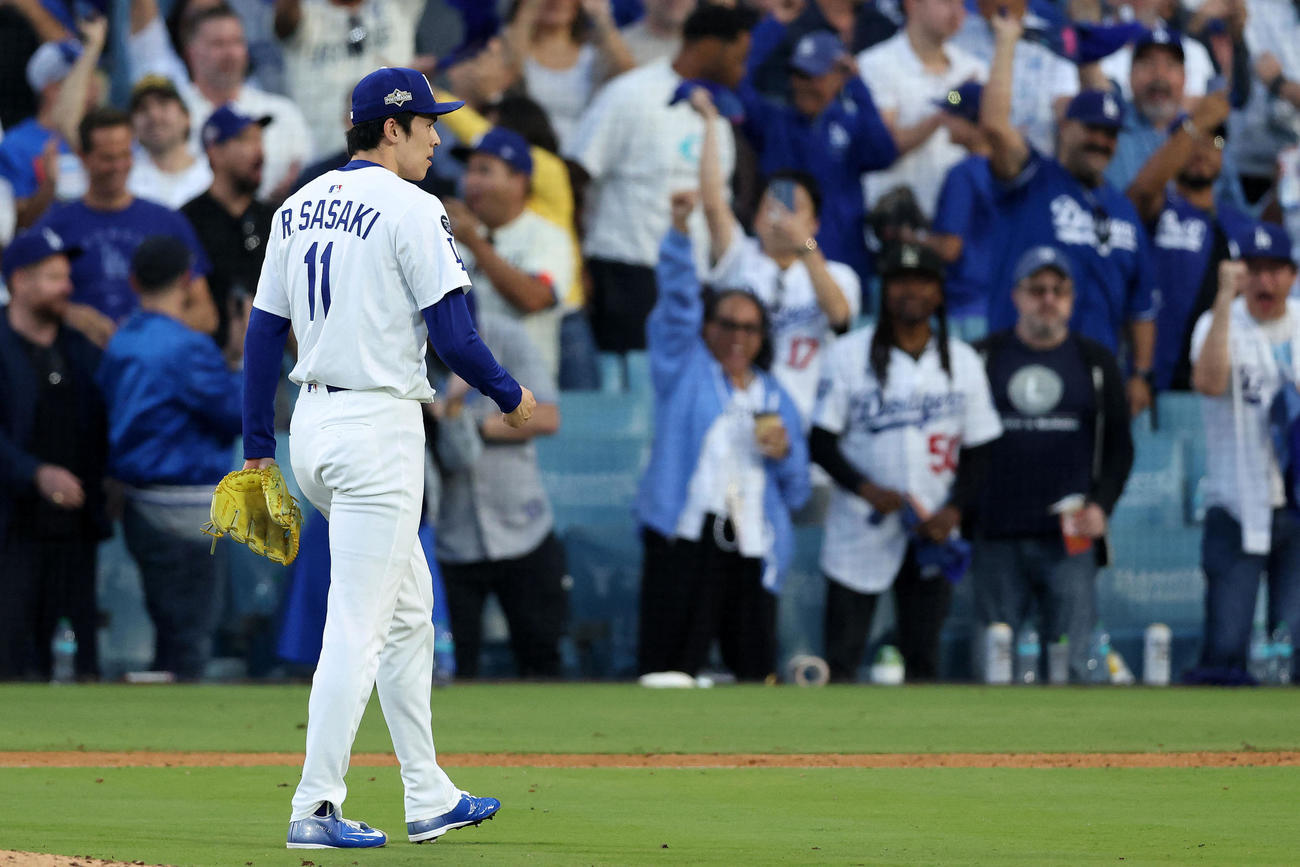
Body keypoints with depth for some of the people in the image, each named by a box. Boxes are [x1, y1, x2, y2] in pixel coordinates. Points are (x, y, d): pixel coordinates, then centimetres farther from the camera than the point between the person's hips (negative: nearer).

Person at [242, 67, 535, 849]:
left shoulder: (298, 208, 11)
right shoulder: (410, 209, -11)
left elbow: (264, 331, 12)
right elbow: (452, 334, -15)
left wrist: (258, 446, 16)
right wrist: (510, 396, 1)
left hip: (312, 428, 8)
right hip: (379, 429, -8)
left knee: (408, 608, 17)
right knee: (357, 623, -6)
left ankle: (429, 798, 20)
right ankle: (317, 809, -7)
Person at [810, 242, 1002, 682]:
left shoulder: (963, 362, 9)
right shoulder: (849, 355, 1)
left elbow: (978, 449, 9)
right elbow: (821, 441, -1)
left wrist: (953, 512, -7)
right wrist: (868, 489, -16)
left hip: (932, 535, 2)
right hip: (860, 531, -2)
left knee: (923, 659, 3)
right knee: (840, 659, -6)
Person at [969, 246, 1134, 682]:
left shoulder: (1096, 363, 12)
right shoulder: (984, 357, 10)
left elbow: (1119, 446, 11)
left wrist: (1101, 506, -4)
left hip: (1070, 536, 0)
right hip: (996, 539, 0)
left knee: (1070, 661, -5)